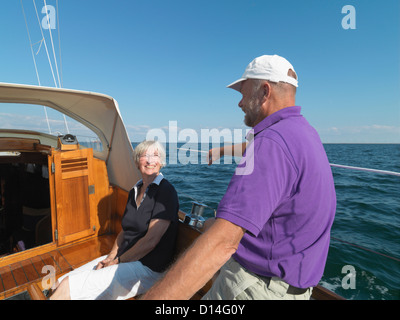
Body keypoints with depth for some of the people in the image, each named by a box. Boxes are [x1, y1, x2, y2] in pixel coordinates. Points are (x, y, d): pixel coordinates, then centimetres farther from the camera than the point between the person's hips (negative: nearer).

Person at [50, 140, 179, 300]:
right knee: (62, 283, -1)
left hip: (147, 268, -7)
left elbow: (151, 241, -19)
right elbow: (125, 231, 14)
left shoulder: (166, 191, -17)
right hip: (123, 259, 7)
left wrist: (117, 261, -9)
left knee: (68, 286, -11)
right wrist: (110, 257, -1)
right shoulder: (134, 191, 9)